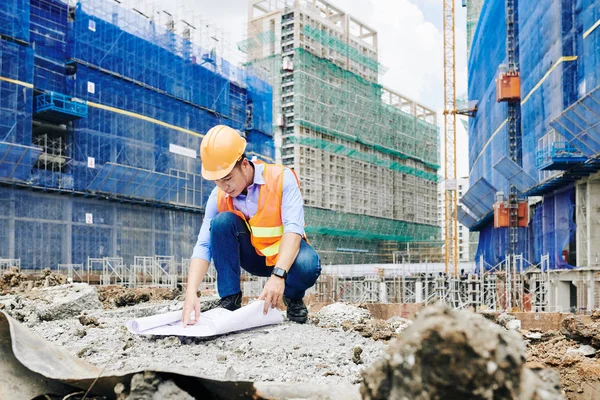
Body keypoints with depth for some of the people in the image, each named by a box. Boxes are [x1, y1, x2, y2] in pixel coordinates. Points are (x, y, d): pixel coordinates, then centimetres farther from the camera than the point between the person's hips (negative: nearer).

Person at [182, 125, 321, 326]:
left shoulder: (281, 177, -22)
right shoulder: (218, 196, -13)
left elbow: (293, 228, -33)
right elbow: (203, 245, -18)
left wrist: (278, 275, -47)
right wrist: (191, 292, -34)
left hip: (286, 256, -2)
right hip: (253, 256, 3)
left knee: (307, 266, -37)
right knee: (222, 221, -24)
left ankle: (293, 297, -1)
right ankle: (230, 300, -15)